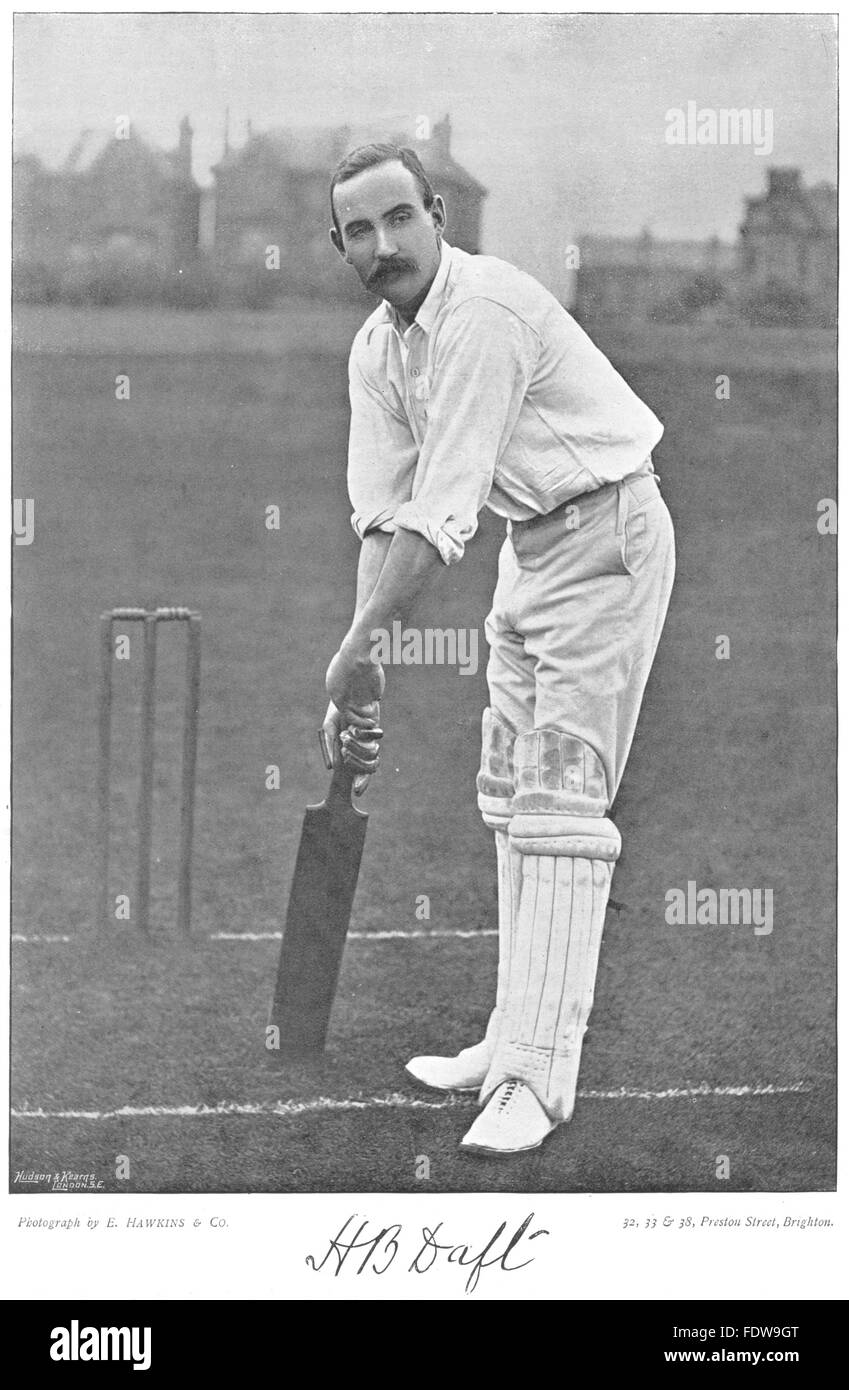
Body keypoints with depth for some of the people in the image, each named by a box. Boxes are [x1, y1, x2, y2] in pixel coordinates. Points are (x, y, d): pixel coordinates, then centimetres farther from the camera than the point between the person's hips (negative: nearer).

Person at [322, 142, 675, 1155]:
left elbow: (442, 511, -28)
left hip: (606, 532, -10)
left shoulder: (486, 311, -25)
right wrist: (361, 666, -6)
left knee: (560, 795, -14)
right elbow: (382, 512, 2)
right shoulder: (375, 350, 4)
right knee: (510, 794, 12)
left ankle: (537, 1072, -15)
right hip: (530, 540, 10)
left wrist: (359, 646, -26)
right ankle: (519, 1040, 20)